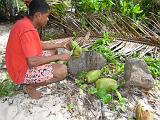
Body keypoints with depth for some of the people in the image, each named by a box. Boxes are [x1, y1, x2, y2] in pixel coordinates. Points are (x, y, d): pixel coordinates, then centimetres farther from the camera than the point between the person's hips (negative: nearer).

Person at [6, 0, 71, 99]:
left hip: (23, 64, 10)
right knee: (62, 70, -20)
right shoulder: (28, 30, -28)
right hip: (23, 72, -10)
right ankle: (31, 87, 0)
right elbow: (32, 62, -33)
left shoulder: (25, 23, 3)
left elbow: (39, 45, 13)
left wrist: (60, 45, 10)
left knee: (53, 50, 20)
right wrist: (58, 57, -23)